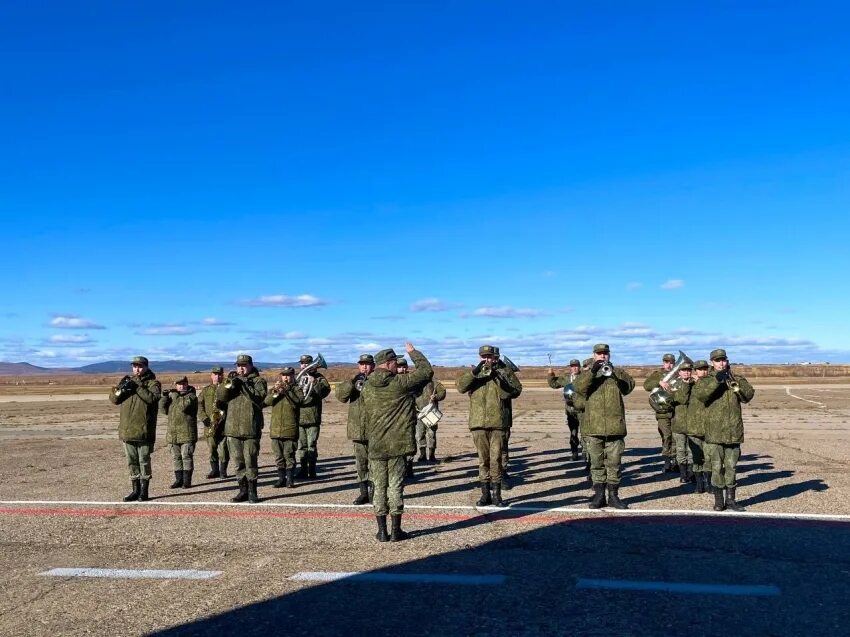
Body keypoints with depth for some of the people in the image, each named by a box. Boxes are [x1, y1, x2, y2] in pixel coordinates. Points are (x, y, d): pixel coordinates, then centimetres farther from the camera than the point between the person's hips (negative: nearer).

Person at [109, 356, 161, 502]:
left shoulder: (152, 383, -1)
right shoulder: (127, 381, 15)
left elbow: (152, 398, -20)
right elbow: (113, 399, 8)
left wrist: (137, 387, -22)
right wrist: (120, 389, -11)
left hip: (144, 430, -5)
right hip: (127, 430, 5)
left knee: (144, 461, 0)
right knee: (132, 462, 11)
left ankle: (144, 491, 8)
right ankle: (135, 490, 19)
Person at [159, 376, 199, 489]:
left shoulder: (191, 396, -2)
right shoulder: (172, 396, 17)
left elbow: (183, 406, -20)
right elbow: (164, 410, 9)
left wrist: (175, 396, -15)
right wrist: (164, 397, -4)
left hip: (187, 433, -6)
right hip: (173, 433, 6)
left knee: (186, 457, -5)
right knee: (176, 457, 9)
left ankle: (187, 480, 1)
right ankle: (178, 479, 16)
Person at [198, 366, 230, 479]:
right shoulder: (206, 390, 12)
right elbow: (199, 405, 5)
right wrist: (204, 418, -9)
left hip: (224, 424, -2)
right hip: (210, 425, 2)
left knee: (223, 449, -3)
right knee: (212, 449, 6)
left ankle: (223, 470, 9)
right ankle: (214, 470, 17)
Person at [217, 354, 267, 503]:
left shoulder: (258, 381, 2)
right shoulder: (232, 380, 17)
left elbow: (259, 397, -15)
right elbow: (219, 396, 3)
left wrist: (243, 385, -21)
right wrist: (229, 384, -15)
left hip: (251, 429, -5)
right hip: (232, 429, 5)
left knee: (250, 462, -4)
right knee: (238, 462, 9)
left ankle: (252, 492, 5)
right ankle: (243, 491, 17)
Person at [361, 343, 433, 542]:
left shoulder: (366, 387, 4)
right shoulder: (400, 382, -10)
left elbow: (365, 416, 11)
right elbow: (426, 371, 0)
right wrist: (413, 352, 13)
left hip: (375, 445, 3)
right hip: (397, 444, -3)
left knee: (379, 487, 9)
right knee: (396, 486, 5)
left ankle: (382, 531, 13)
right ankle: (396, 531, 10)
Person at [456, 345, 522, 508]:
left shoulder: (504, 371, 5)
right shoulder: (475, 372, 10)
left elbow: (516, 390, -7)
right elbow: (460, 386, -7)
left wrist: (499, 379, -19)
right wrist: (474, 371, -21)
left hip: (498, 422, -2)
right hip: (478, 422, 2)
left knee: (496, 459, -1)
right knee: (483, 459, 8)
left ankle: (496, 494, 8)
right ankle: (485, 493, 16)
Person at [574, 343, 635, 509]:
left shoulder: (618, 373, 12)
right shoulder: (588, 375, 10)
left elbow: (629, 385, -7)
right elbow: (579, 387, -10)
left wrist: (614, 373, -21)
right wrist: (592, 371, -23)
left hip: (615, 427, 0)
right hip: (594, 427, 0)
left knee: (614, 463, 4)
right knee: (596, 463, 5)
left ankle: (613, 495, 13)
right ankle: (599, 494, 12)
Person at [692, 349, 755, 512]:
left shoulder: (736, 379, 11)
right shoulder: (706, 380, 3)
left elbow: (749, 395, -3)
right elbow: (699, 394, -17)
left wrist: (736, 381, -17)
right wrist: (716, 380, -23)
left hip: (734, 431, 2)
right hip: (714, 431, -2)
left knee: (731, 466, 8)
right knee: (717, 467, 0)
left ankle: (730, 499, 18)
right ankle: (718, 500, 9)